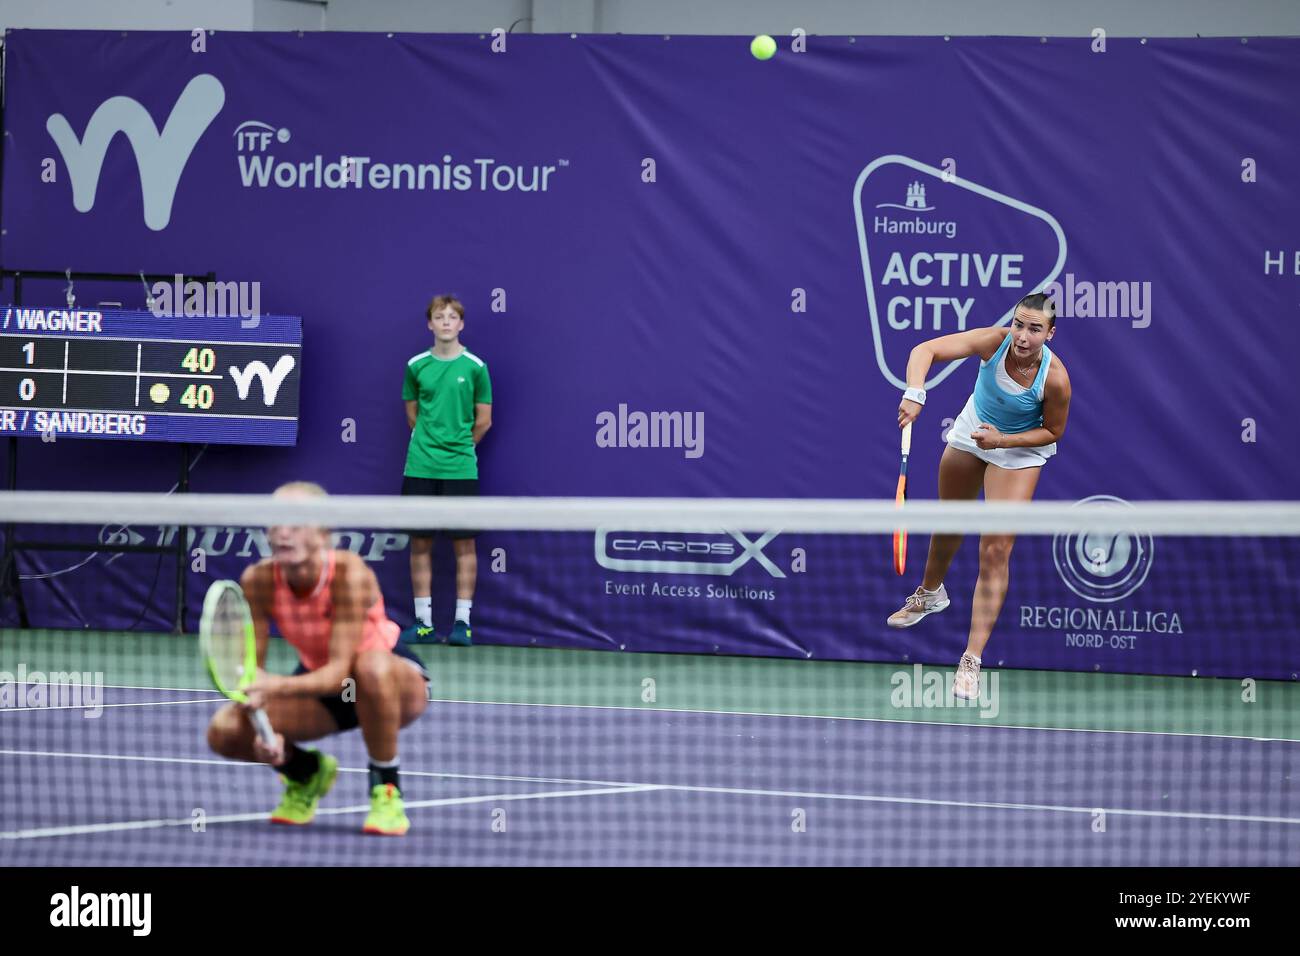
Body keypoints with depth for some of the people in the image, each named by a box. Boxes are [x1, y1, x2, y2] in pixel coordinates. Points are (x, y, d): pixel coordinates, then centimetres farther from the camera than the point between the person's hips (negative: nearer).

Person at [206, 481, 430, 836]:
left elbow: (340, 671, -34)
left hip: (397, 681, -4)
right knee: (224, 730, -19)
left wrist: (279, 687, -51)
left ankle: (386, 790, -18)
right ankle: (306, 770, 14)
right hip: (317, 683, 4)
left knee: (372, 666, -42)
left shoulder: (349, 573, -30)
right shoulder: (258, 580, -18)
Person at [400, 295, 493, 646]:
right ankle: (423, 623, 10)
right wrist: (429, 443, 11)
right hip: (420, 468, 2)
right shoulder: (416, 366, 5)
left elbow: (483, 420, 4)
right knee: (420, 542, 4)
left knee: (464, 543, -1)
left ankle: (462, 621, 5)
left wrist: (458, 446, 9)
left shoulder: (474, 366, -2)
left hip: (461, 469, -2)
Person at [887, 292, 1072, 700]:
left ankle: (971, 661, -6)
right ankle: (930, 594, 57)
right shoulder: (994, 341, -30)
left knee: (996, 551, -11)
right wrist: (915, 395, -55)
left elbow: (1053, 431, -15)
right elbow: (926, 350, -37)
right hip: (971, 434, 3)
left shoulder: (1055, 378, -32)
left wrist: (1003, 440, -28)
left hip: (1020, 451, -3)